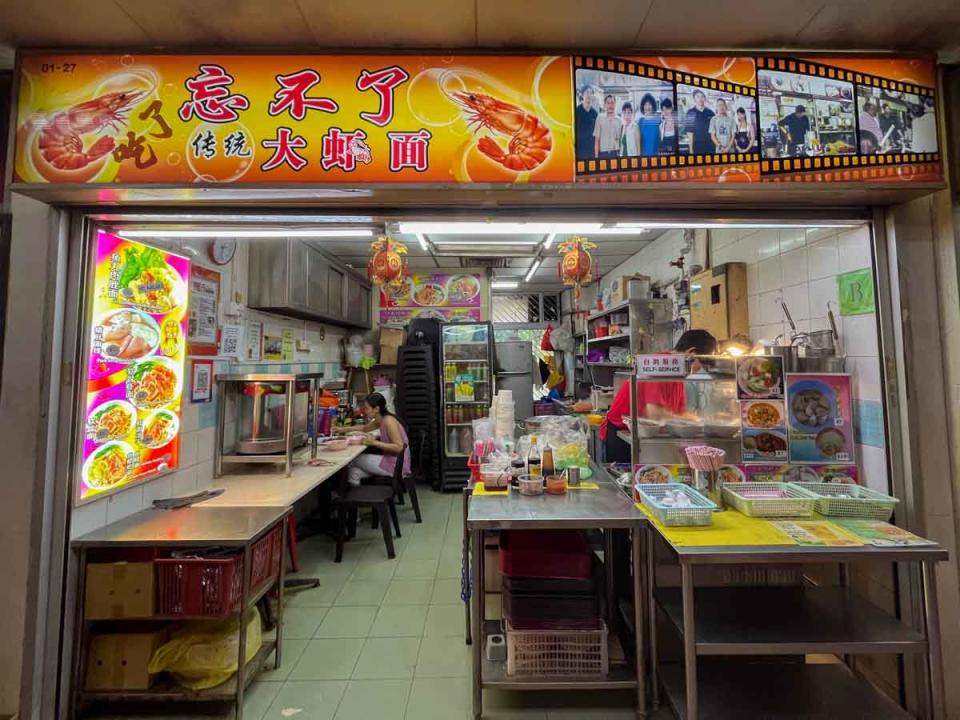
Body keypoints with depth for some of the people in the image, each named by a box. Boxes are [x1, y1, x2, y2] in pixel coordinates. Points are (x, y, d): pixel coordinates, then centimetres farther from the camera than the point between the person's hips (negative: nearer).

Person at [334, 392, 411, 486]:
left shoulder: (388, 421, -21)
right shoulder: (381, 420, 6)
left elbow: (399, 447, -26)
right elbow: (364, 428, 27)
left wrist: (374, 442, -26)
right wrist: (343, 429, 21)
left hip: (396, 465, -8)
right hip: (390, 460, 8)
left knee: (354, 459, 6)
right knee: (354, 472, 5)